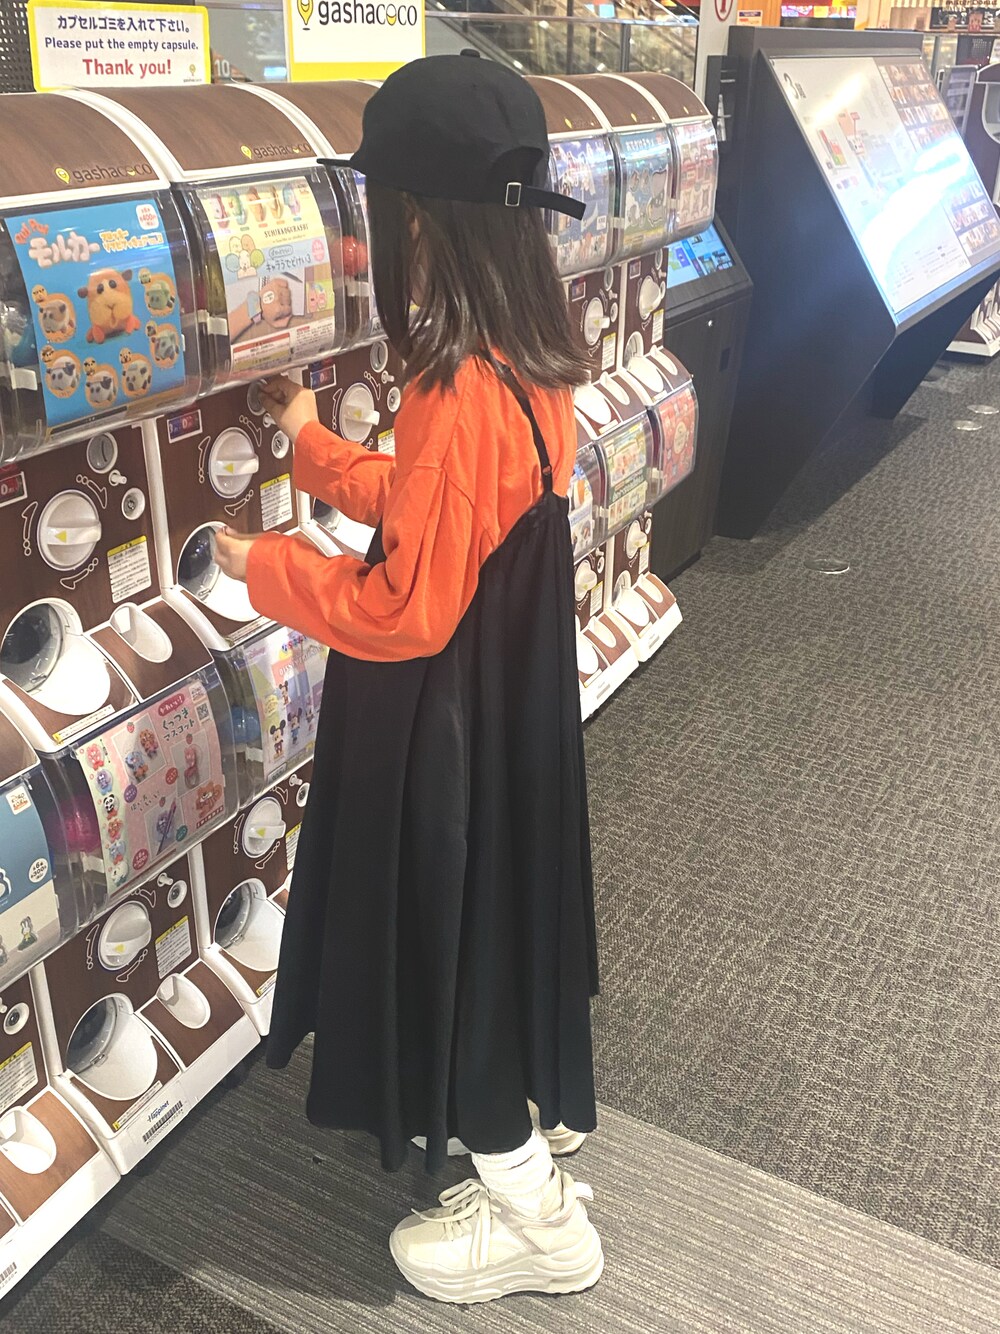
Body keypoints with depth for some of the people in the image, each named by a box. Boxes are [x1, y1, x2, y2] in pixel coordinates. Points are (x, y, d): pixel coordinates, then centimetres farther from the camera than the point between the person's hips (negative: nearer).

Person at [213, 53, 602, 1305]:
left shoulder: (458, 400, -29)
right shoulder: (529, 367, 0)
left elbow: (404, 611, -25)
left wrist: (262, 567, -12)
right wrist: (314, 444, 20)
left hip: (442, 734, -9)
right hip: (507, 709, 9)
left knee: (446, 948, 10)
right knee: (489, 918, 27)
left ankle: (535, 1216, 30)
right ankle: (541, 1111, 51)